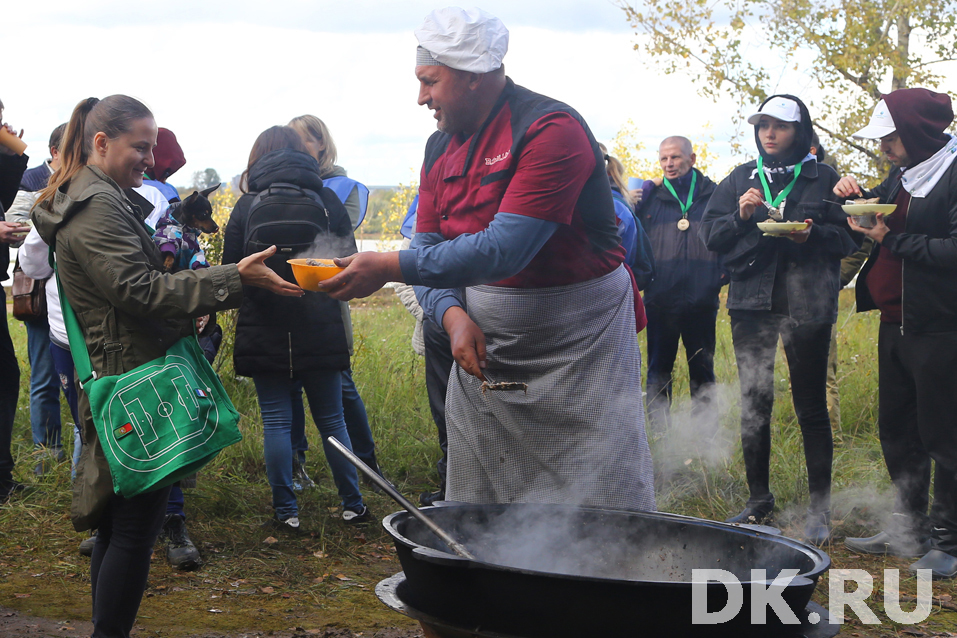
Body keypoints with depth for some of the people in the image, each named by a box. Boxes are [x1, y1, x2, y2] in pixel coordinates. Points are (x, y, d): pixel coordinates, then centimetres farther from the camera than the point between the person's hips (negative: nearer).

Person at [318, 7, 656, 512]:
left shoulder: (551, 130, -19)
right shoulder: (441, 148, 7)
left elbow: (503, 250, -27)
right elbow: (428, 248, 6)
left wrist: (389, 267, -27)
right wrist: (454, 315, -15)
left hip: (578, 350, -7)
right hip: (483, 355, 7)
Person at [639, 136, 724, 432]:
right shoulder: (650, 197, 8)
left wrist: (724, 272, -5)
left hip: (702, 300, -1)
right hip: (660, 300, 1)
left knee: (702, 370, 8)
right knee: (658, 370, 6)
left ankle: (705, 431, 16)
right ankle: (659, 431, 13)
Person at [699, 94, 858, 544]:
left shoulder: (823, 179, 4)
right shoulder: (740, 179, 12)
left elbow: (848, 237, 2)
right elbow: (710, 234, 8)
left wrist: (812, 234, -17)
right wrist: (741, 217, -11)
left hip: (807, 303, -3)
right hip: (751, 303, 3)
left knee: (810, 406, 0)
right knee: (754, 403, 8)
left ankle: (819, 508, 8)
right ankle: (759, 499, 21)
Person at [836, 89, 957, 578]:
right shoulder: (902, 176, 13)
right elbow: (880, 222, 25)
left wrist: (894, 240, -18)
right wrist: (855, 198, 6)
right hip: (895, 324, 9)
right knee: (897, 432, 17)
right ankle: (909, 528, 31)